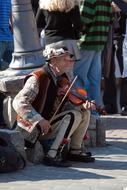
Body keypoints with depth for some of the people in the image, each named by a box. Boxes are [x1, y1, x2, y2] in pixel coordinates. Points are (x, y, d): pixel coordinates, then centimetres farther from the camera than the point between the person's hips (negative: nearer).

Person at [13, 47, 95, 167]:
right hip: (32, 129, -8)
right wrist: (39, 120, -32)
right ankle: (51, 156, -26)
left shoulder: (61, 80, 8)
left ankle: (75, 151, 6)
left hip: (50, 124, 8)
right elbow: (19, 103, -25)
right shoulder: (38, 78, -17)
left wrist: (83, 106, -13)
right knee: (73, 116, -23)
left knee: (84, 113, -1)